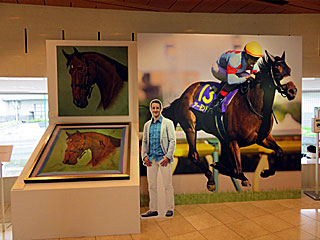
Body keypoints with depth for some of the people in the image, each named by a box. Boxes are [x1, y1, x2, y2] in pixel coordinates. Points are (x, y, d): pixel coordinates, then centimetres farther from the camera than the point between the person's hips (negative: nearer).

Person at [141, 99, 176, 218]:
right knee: (151, 185, 8)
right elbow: (144, 141, 15)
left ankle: (170, 209, 9)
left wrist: (168, 156, -13)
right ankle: (153, 209, 17)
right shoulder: (147, 125, 14)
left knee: (167, 185, -1)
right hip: (151, 158, 4)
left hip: (163, 157, -4)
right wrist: (144, 156, 1)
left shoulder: (168, 123, 1)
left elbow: (172, 141, -3)